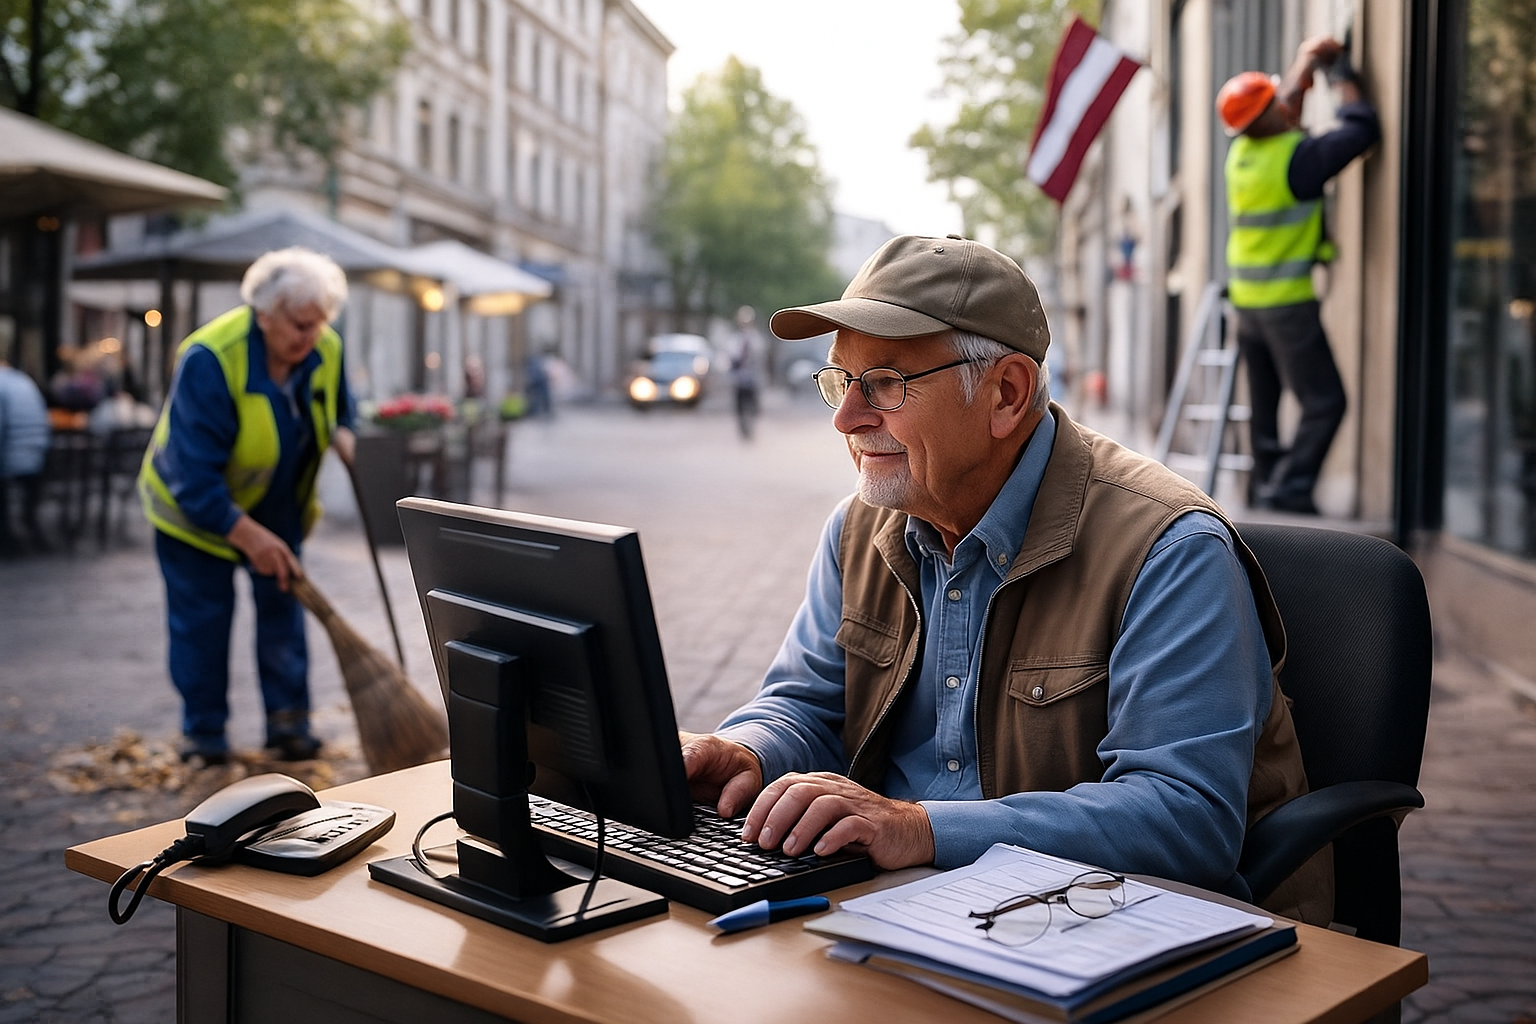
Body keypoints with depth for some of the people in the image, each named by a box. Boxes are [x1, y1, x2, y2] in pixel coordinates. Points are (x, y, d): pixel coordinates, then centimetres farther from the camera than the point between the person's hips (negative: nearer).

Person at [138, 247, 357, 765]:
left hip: (278, 508, 5)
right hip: (196, 508, -5)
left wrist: (343, 436, -18)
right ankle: (204, 733, 14)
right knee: (202, 618, 0)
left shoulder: (326, 350, -14)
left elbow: (339, 413, 7)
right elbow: (194, 476, -33)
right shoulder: (209, 359, -33)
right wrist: (249, 536, -35)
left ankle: (289, 722, 16)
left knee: (283, 606, 6)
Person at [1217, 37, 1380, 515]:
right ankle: (1287, 488, -13)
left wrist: (1306, 61, 25)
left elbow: (1285, 106, 22)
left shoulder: (1240, 154, 3)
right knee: (1324, 401, -6)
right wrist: (1340, 73, -2)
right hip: (1287, 302, -8)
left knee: (1264, 404, 15)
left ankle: (1264, 485, 20)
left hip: (1247, 298, 8)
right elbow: (1361, 129, -14)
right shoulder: (1296, 157, -19)